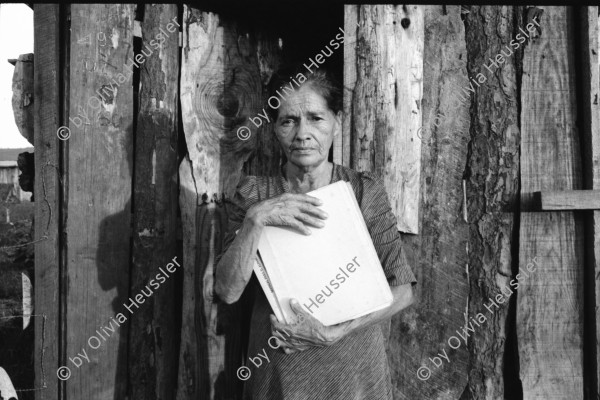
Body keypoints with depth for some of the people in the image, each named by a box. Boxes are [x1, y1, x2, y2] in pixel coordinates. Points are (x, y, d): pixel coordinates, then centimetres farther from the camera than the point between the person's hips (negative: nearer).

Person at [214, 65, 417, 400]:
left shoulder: (365, 191, -6)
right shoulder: (254, 193, -3)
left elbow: (402, 291, -9)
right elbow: (227, 291, -10)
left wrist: (332, 332, -19)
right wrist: (255, 219, -23)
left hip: (354, 372, 0)